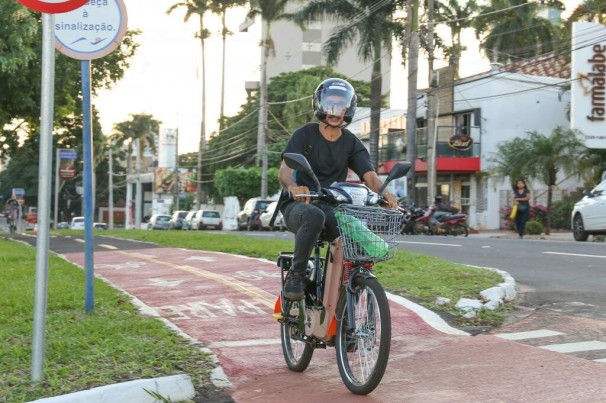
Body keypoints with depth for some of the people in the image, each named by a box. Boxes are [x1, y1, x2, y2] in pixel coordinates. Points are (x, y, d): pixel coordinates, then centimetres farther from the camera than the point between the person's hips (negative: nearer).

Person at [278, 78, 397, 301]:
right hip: (299, 205, -3)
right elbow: (285, 170, -13)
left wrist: (384, 192, -28)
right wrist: (293, 187, -38)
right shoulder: (305, 135, 0)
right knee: (314, 216, -39)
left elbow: (369, 175, -4)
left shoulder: (351, 143, 10)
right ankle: (295, 275, -23)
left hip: (332, 208, 3)